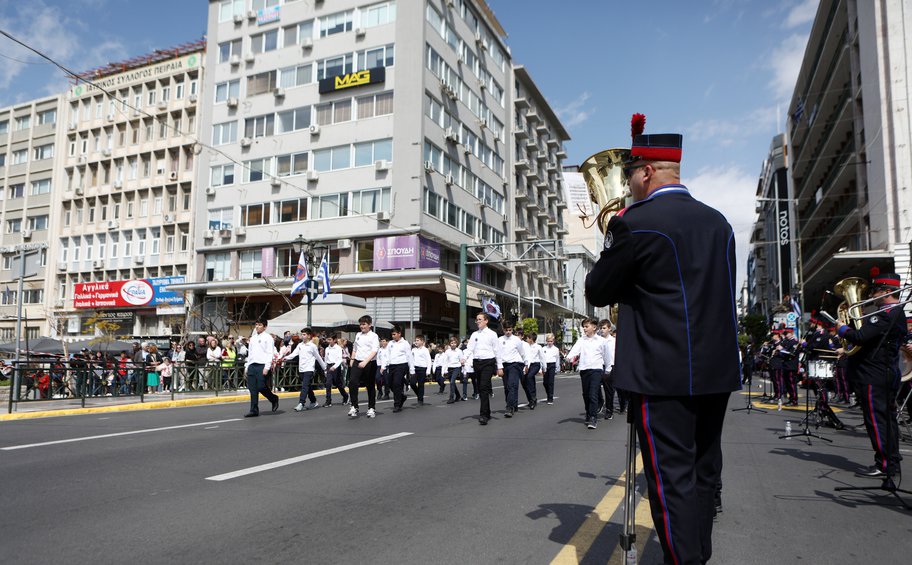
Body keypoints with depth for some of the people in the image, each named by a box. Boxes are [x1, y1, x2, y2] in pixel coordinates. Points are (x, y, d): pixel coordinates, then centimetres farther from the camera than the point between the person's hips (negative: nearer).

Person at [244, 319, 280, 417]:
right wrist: (247, 366, 16)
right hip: (252, 365, 7)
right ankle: (254, 410, 8)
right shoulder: (253, 338, 18)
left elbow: (270, 354, -9)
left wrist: (267, 367, -17)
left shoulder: (267, 338, -3)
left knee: (261, 387, -10)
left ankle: (274, 399, 16)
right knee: (252, 389, 3)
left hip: (262, 365, -6)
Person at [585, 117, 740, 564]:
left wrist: (611, 244, 9)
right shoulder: (717, 222, 10)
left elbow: (597, 292, -5)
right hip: (718, 371, 8)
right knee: (703, 473, 18)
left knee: (672, 481, 0)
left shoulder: (636, 222, -13)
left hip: (663, 374, -8)